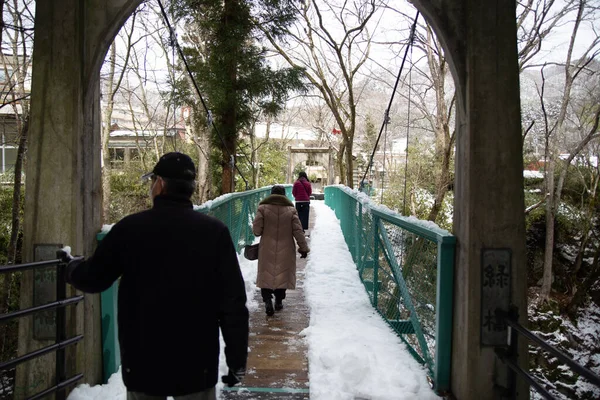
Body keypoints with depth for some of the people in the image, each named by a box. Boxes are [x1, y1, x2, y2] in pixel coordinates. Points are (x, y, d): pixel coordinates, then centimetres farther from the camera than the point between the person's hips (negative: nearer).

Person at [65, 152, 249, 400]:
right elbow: (233, 302, -11)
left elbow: (92, 279, 4)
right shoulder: (215, 231, -9)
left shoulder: (130, 227, -9)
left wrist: (71, 268, 27)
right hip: (197, 362, 0)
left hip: (142, 361, 1)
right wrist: (237, 358, -1)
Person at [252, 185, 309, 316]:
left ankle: (267, 300, -11)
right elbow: (298, 231, -4)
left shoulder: (263, 208, -7)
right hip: (285, 250, 1)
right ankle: (279, 301, 23)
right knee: (282, 274, 15)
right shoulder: (291, 210, -4)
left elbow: (256, 230, -7)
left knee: (266, 274, 7)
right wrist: (303, 248, 4)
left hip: (267, 250, -1)